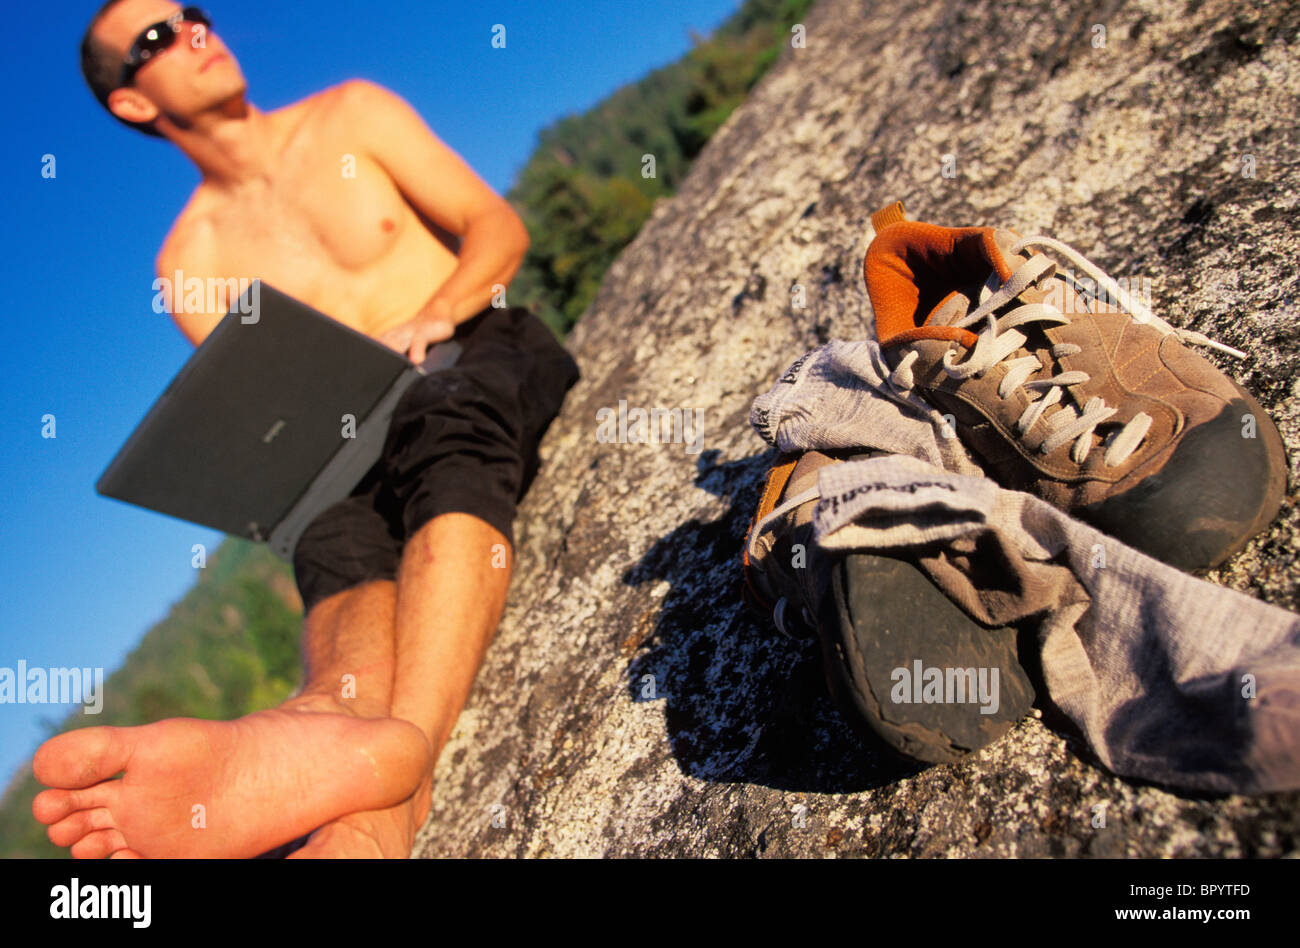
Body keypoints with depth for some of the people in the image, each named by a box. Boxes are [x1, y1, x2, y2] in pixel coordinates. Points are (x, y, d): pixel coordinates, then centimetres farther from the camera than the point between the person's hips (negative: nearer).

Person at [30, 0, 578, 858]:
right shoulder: (191, 259, 12)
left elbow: (499, 227, 6)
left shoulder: (352, 115, 11)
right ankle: (367, 817, -63)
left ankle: (401, 741, -62)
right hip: (365, 437, 1)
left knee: (447, 430, -37)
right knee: (335, 534, -33)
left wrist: (433, 316, -13)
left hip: (487, 354, -1)